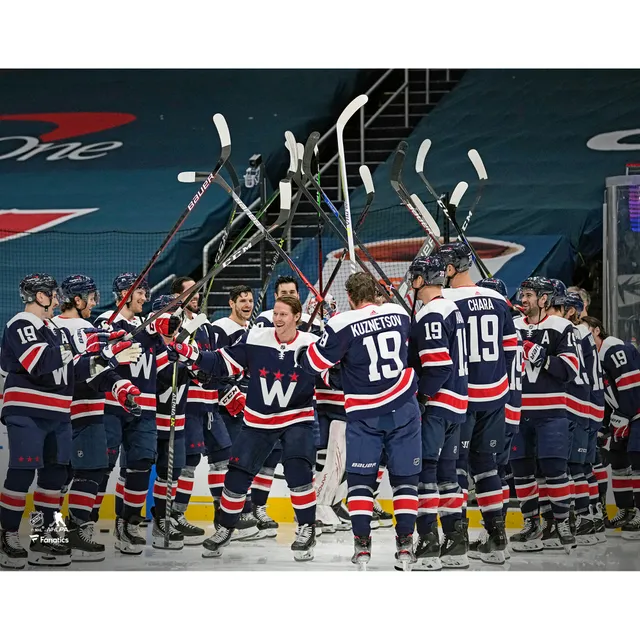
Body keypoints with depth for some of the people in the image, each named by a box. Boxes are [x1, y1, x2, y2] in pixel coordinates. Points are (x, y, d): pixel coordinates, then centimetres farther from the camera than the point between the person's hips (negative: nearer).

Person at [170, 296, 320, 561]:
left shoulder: (311, 344, -12)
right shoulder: (254, 339, -9)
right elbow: (223, 364, -6)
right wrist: (189, 354, -17)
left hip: (297, 419, -2)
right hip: (258, 420, 2)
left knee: (298, 470, -19)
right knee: (237, 475, 2)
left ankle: (306, 530, -1)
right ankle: (223, 529, 22)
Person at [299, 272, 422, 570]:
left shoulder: (342, 325, -12)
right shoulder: (399, 314, 2)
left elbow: (313, 363, -8)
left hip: (364, 415, -3)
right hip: (404, 408, 3)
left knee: (360, 478, 7)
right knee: (405, 477, 7)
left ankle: (362, 544, 1)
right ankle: (405, 546, 2)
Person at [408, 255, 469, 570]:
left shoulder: (431, 315, -15)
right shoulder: (451, 309, 16)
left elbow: (438, 366, -23)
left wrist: (418, 397, -15)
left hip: (436, 405, -10)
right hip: (456, 404, 10)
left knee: (422, 469, -8)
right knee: (446, 472, 13)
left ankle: (428, 544, -11)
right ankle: (456, 545, 14)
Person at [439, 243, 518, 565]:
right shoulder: (498, 301, 7)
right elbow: (510, 348, 13)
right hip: (494, 395, 6)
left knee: (454, 462, 3)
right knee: (485, 461, 14)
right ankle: (496, 537, 13)